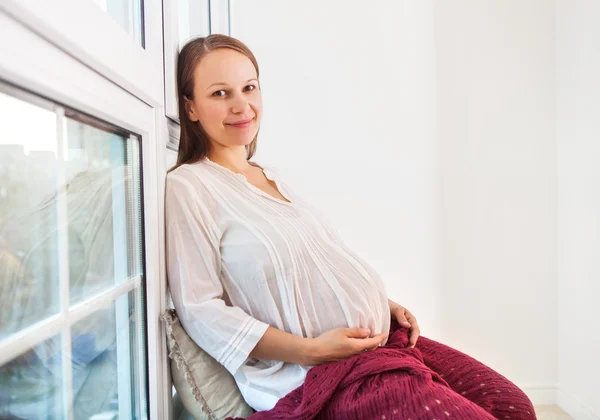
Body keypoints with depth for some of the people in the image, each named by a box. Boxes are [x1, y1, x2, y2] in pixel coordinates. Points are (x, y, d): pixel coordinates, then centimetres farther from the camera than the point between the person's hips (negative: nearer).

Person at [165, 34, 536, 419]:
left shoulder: (276, 177, 14)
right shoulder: (187, 187, -9)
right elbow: (200, 309, -13)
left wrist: (384, 304, 8)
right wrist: (309, 350, -18)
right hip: (314, 373, -7)